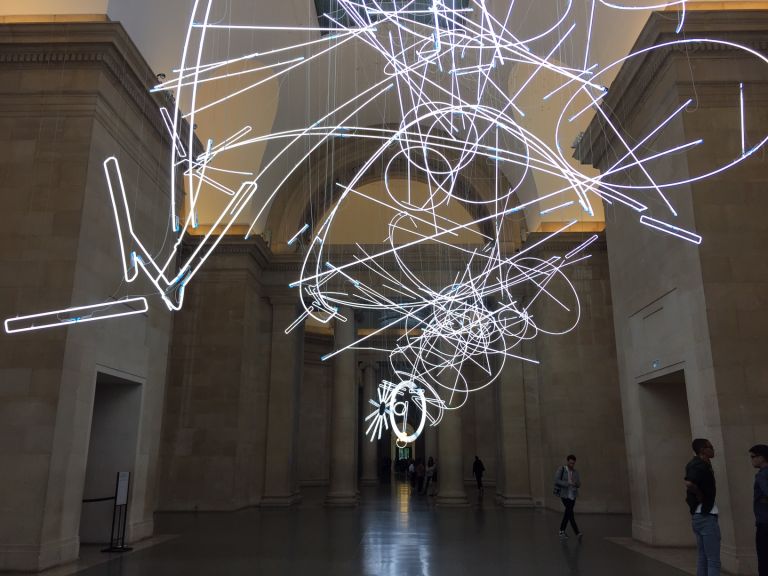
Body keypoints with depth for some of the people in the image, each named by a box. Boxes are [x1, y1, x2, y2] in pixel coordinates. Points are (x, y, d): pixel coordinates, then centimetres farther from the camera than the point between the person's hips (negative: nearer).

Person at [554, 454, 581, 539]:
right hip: (564, 495, -5)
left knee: (568, 513, 9)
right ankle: (577, 532, -12)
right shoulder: (561, 470, -8)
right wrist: (567, 483, -25)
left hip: (573, 495, 5)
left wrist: (575, 483, -20)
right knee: (570, 513, -11)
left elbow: (579, 484, 3)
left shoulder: (575, 472, 4)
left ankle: (562, 531, 22)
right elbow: (557, 481, -15)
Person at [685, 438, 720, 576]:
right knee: (713, 561, -5)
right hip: (706, 517, -9)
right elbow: (689, 484, -34)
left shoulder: (696, 464, 12)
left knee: (703, 559, 14)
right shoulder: (700, 466, -17)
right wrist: (702, 498, -19)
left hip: (697, 516, 9)